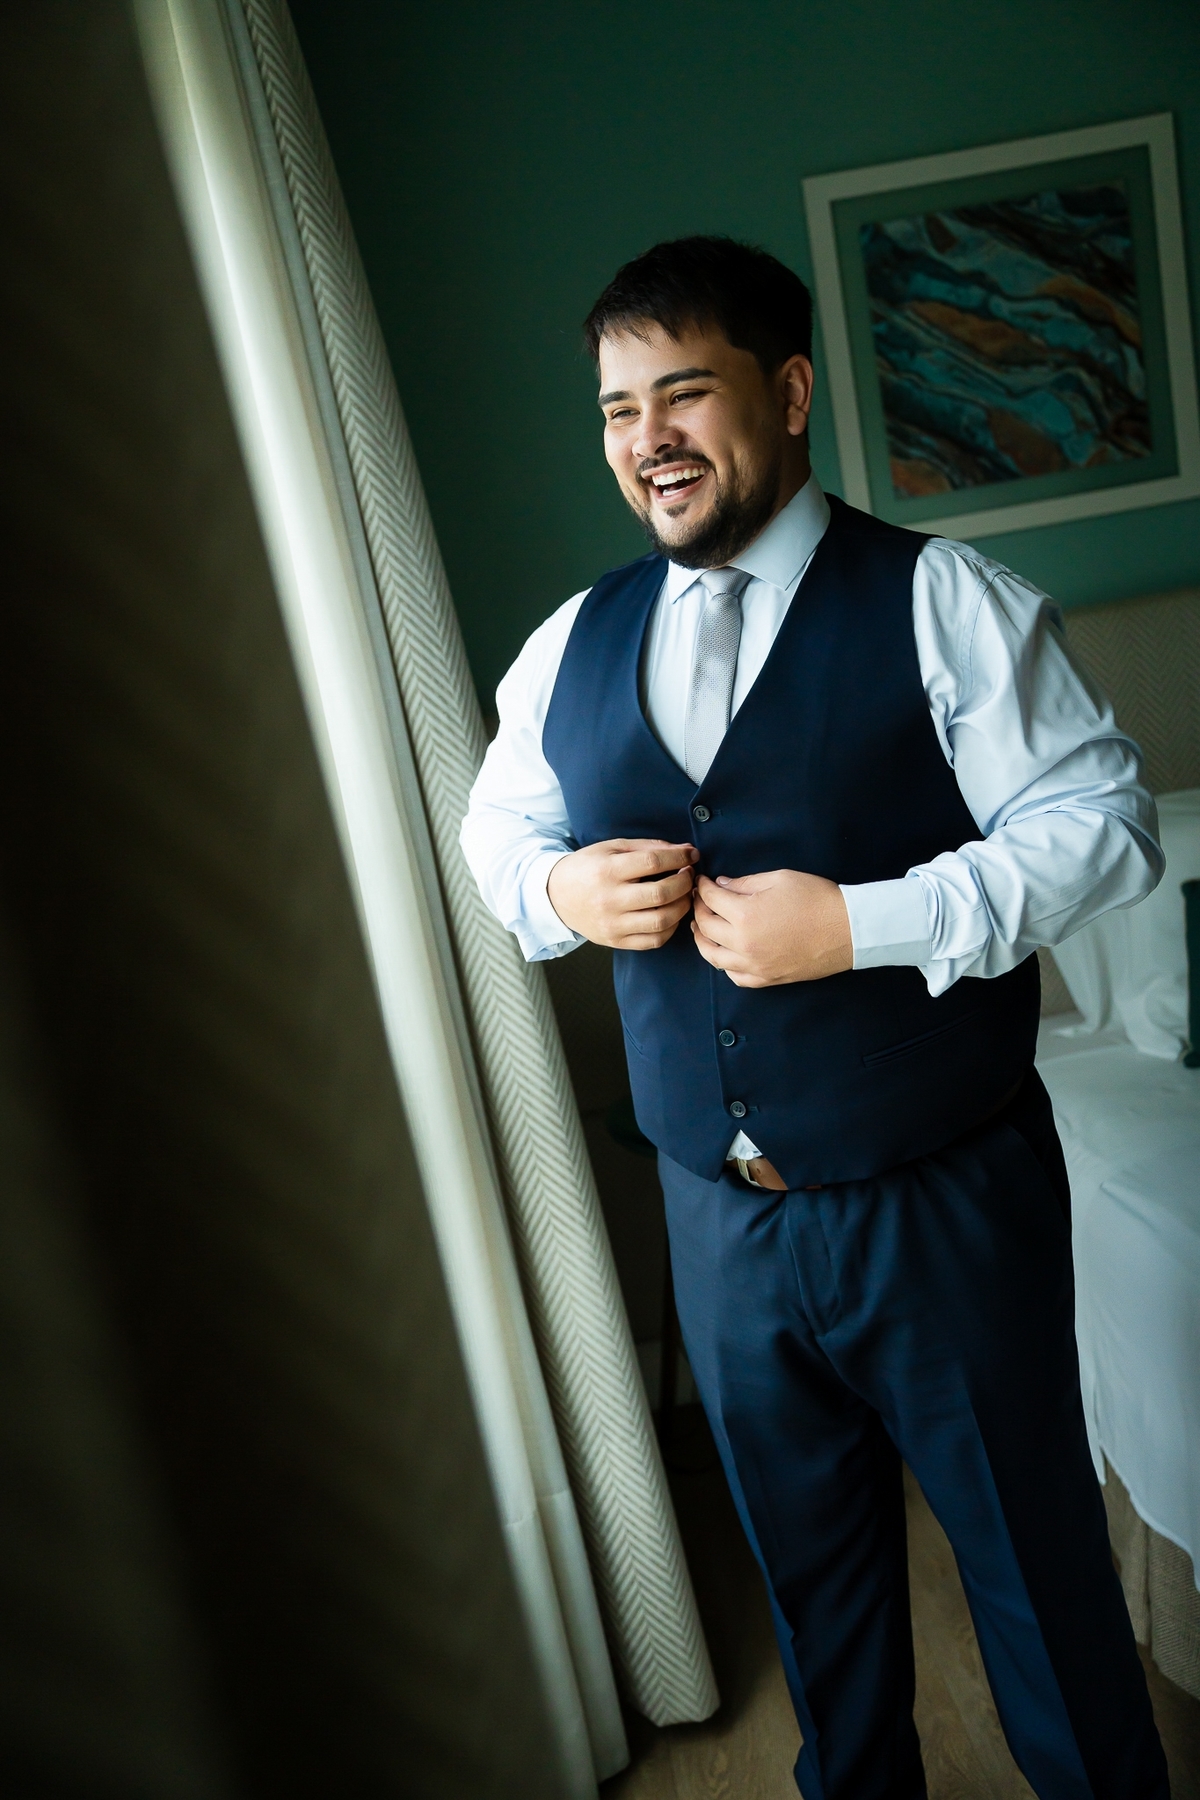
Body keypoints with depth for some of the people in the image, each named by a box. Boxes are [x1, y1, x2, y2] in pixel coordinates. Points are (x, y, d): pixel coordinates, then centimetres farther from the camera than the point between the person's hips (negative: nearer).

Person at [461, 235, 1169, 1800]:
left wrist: (860, 926, -24)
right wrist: (560, 890, -8)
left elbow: (1102, 821, -12)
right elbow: (495, 829, 15)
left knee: (1033, 1553, 16)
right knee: (809, 1559, 25)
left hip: (943, 1200, -4)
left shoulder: (942, 599, -8)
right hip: (720, 1214, 5)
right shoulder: (572, 646, 5)